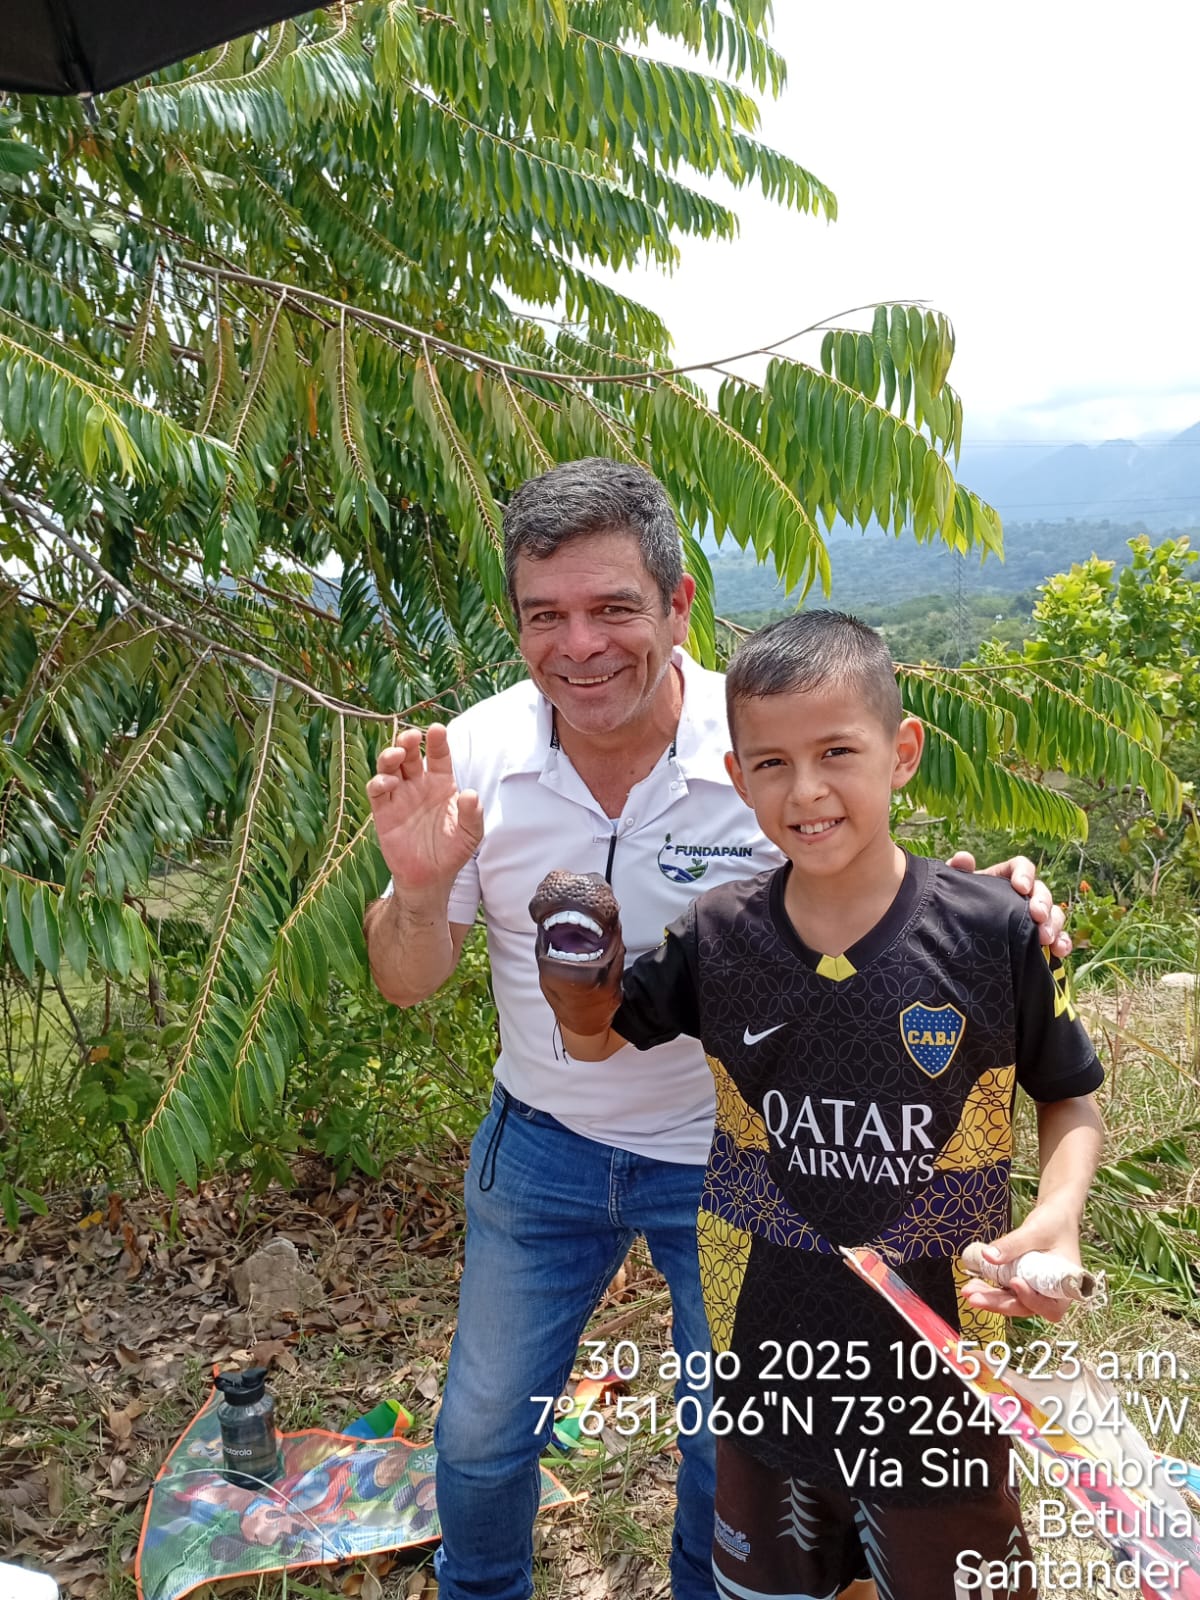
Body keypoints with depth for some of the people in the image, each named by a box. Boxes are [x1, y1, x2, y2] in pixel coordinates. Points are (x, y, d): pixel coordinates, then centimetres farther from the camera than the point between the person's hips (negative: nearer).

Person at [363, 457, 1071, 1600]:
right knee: (481, 1437, 19)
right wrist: (421, 888, -31)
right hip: (541, 1147, 2)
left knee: (732, 1458, 20)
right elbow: (407, 985, -8)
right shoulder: (476, 753, -15)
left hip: (730, 1158, -1)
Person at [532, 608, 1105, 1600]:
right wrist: (580, 987, -18)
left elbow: (1072, 1098, -2)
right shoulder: (718, 938, -12)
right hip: (766, 1367, 2)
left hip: (937, 1373, -2)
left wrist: (1058, 1213, -20)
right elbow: (596, 1044, 3)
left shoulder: (993, 933, -18)